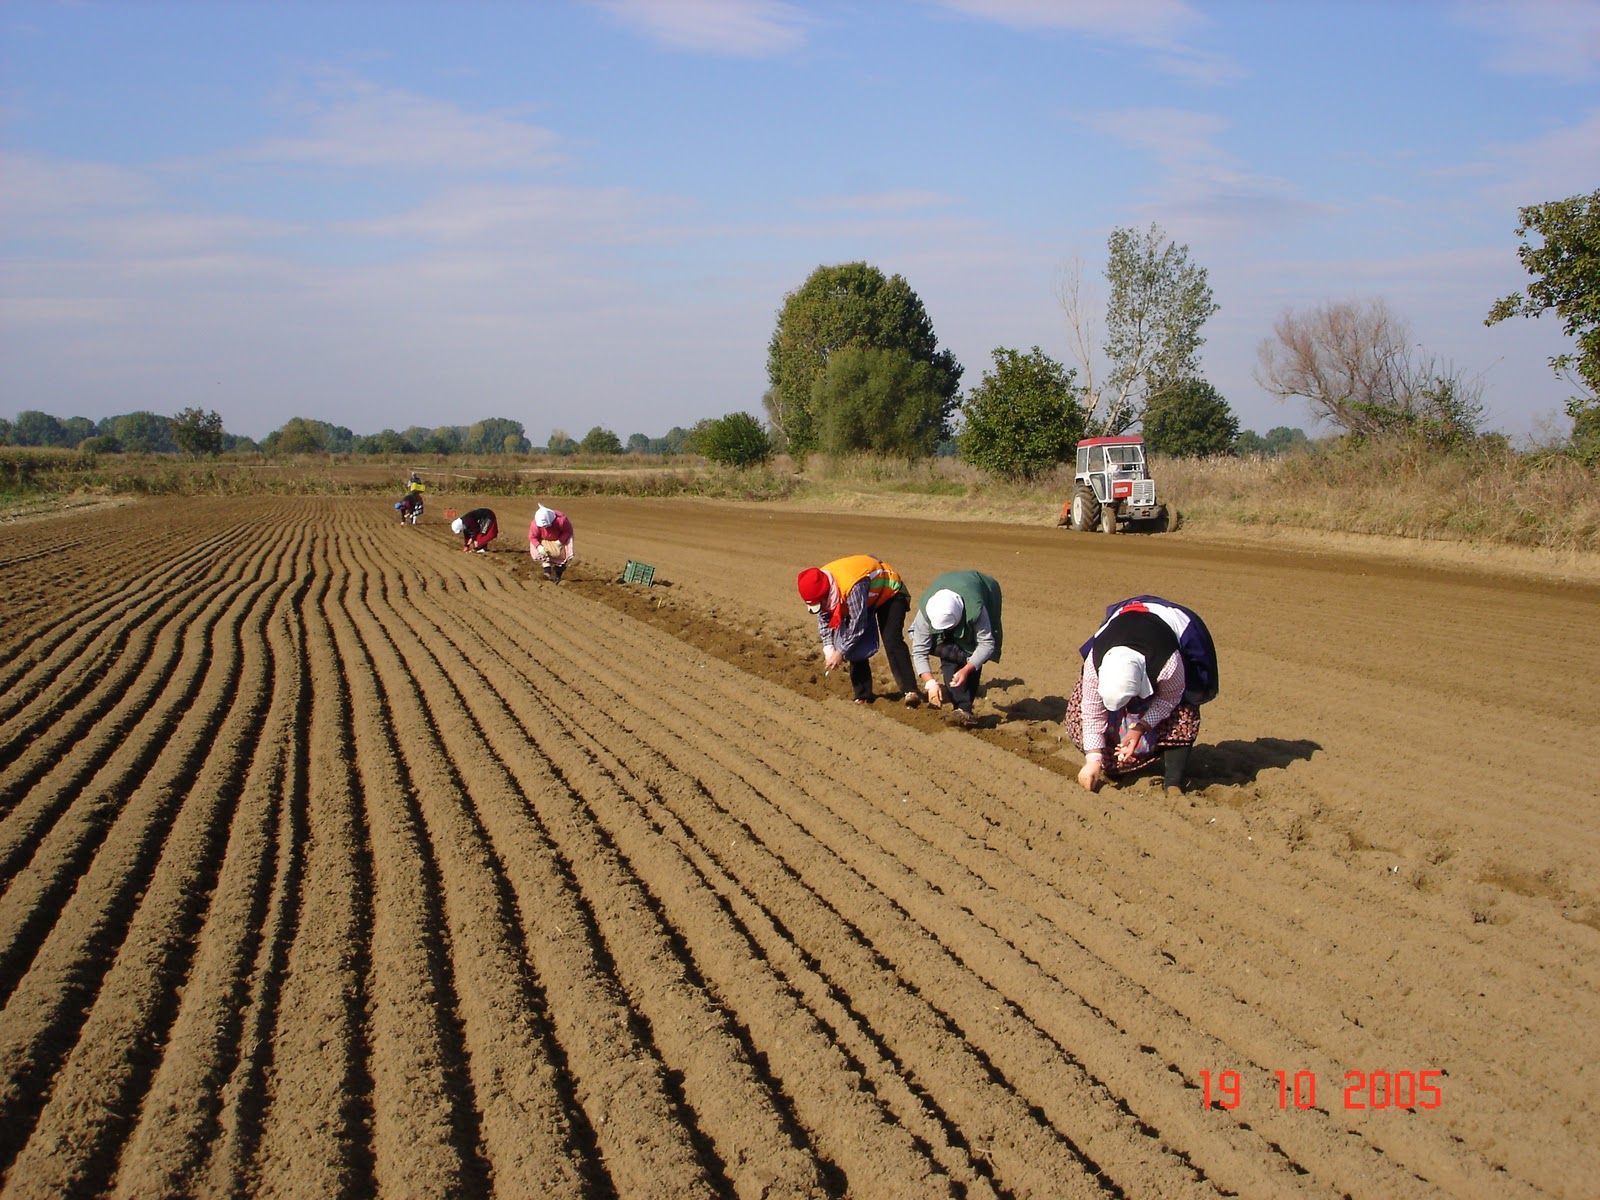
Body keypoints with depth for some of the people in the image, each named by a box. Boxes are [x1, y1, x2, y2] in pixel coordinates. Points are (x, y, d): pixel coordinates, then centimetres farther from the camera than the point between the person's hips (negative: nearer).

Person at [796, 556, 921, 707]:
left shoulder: (853, 587, -43)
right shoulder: (818, 585, -19)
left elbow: (858, 624, -35)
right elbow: (824, 618, -4)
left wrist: (841, 652, -26)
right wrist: (829, 648, -13)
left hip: (890, 593, -7)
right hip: (866, 598, 8)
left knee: (892, 642, -23)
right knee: (855, 645, -6)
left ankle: (910, 692, -29)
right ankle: (863, 694, 2)